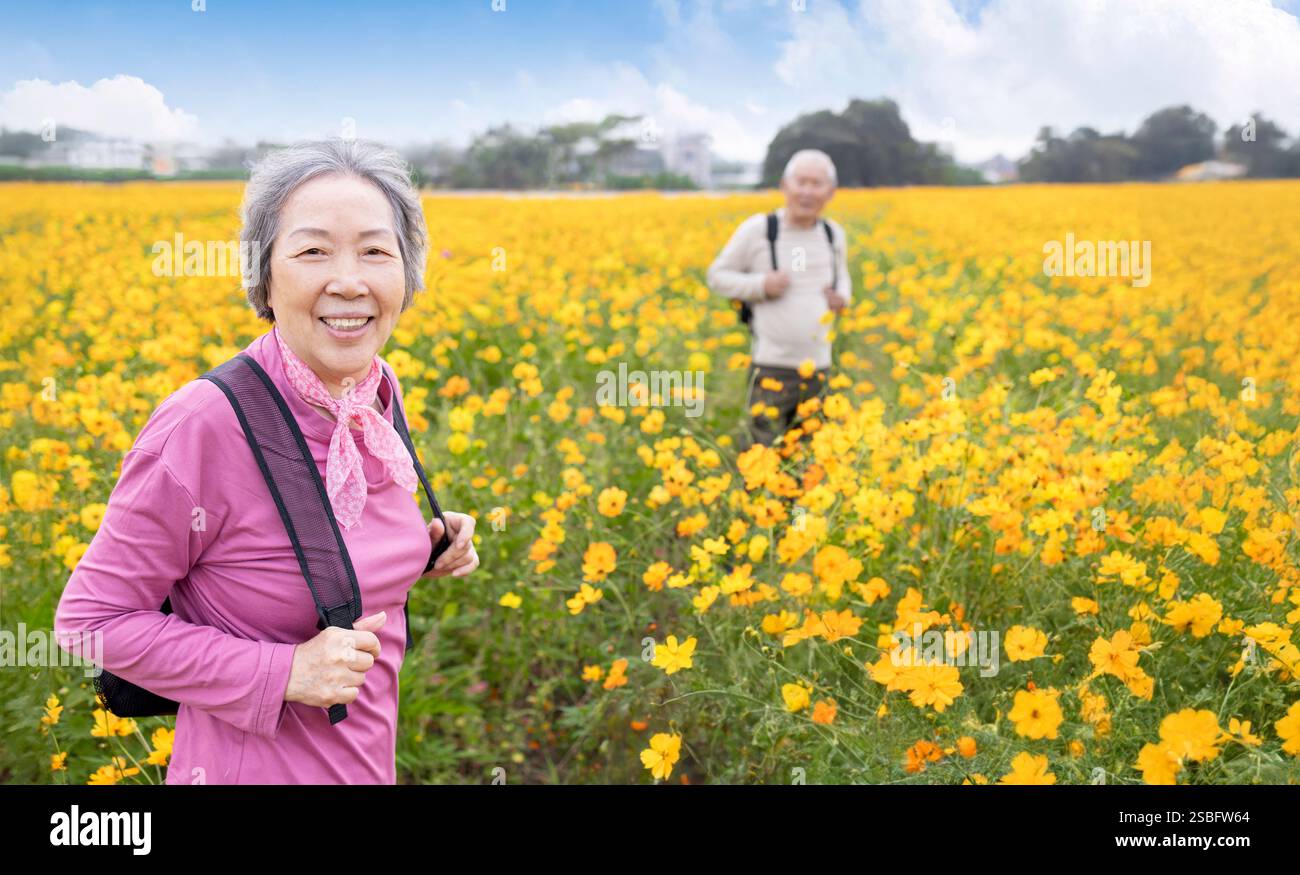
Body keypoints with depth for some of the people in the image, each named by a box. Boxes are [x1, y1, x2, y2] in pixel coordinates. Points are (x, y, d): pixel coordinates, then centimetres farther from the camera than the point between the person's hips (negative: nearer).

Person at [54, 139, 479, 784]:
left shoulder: (379, 393, -6)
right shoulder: (205, 426, -25)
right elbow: (89, 619, -17)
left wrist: (426, 553, -7)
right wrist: (283, 672, -24)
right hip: (258, 769, -7)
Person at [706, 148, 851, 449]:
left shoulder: (834, 234, 6)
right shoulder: (757, 229, -6)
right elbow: (717, 277, 2)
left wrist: (843, 297, 1)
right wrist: (761, 285, -15)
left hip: (818, 367, 4)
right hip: (771, 367, -4)